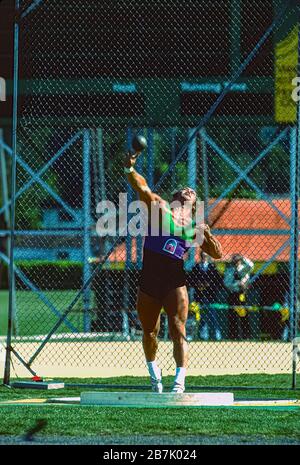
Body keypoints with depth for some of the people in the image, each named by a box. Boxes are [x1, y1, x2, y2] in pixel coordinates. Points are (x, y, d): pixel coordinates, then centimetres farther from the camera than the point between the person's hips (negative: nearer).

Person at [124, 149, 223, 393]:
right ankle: (153, 370, 35)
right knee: (150, 333, 10)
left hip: (175, 280, 1)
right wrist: (130, 169, -25)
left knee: (178, 331, -12)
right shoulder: (160, 207, 9)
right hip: (149, 279, 0)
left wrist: (207, 235, -5)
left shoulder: (195, 227, 15)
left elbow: (218, 254, 13)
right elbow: (142, 188, -7)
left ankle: (180, 380, -19)